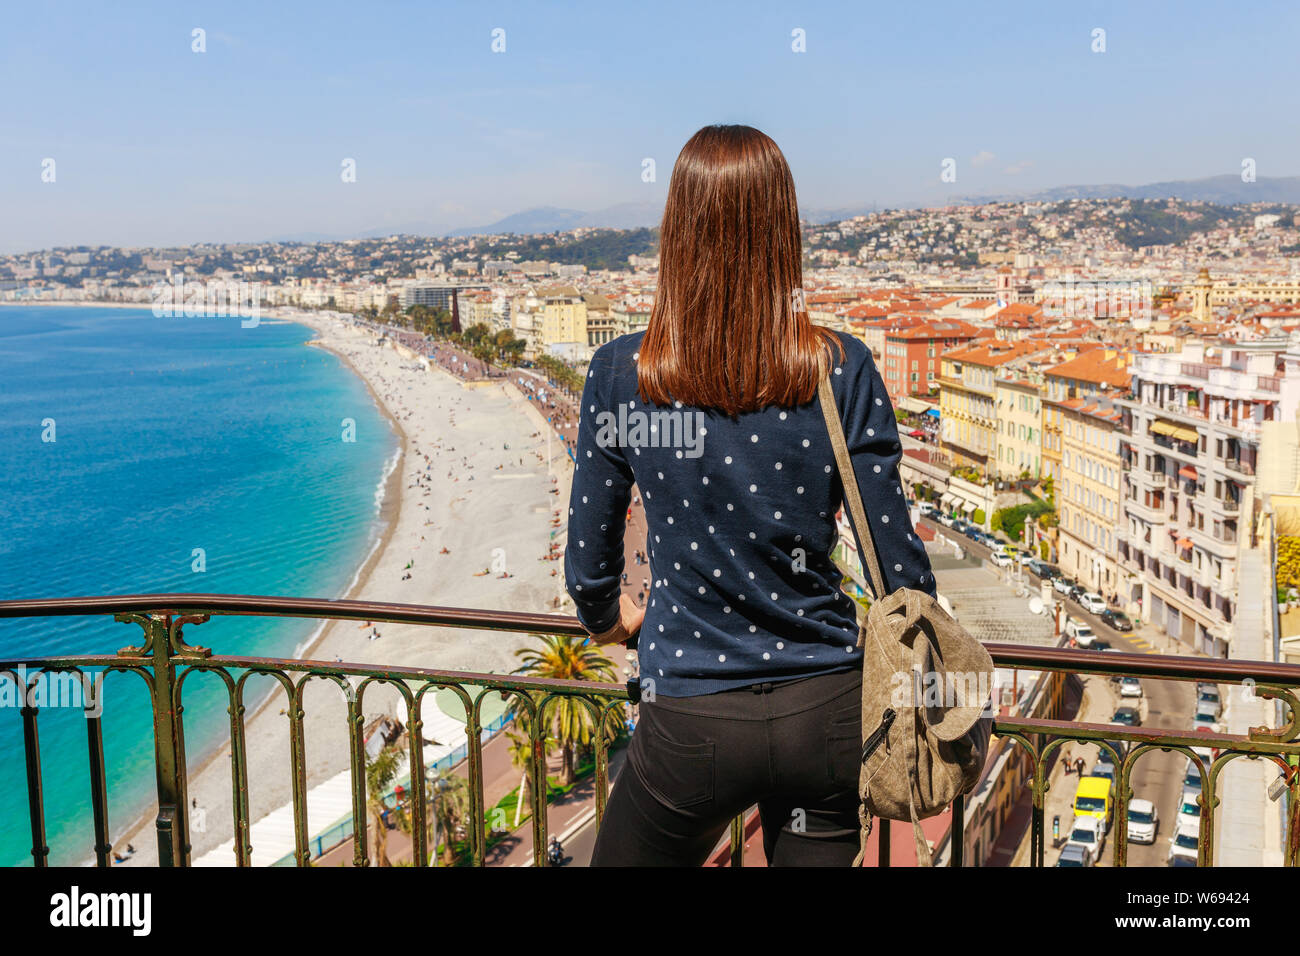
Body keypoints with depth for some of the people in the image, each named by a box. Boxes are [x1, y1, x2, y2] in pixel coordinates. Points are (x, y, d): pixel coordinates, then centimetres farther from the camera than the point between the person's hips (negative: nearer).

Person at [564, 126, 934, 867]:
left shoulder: (620, 375, -9)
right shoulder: (843, 372, -9)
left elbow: (590, 565, 0)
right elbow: (898, 563, -5)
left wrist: (610, 620, 23)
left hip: (694, 724, -1)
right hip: (829, 715, 2)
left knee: (625, 851, 23)